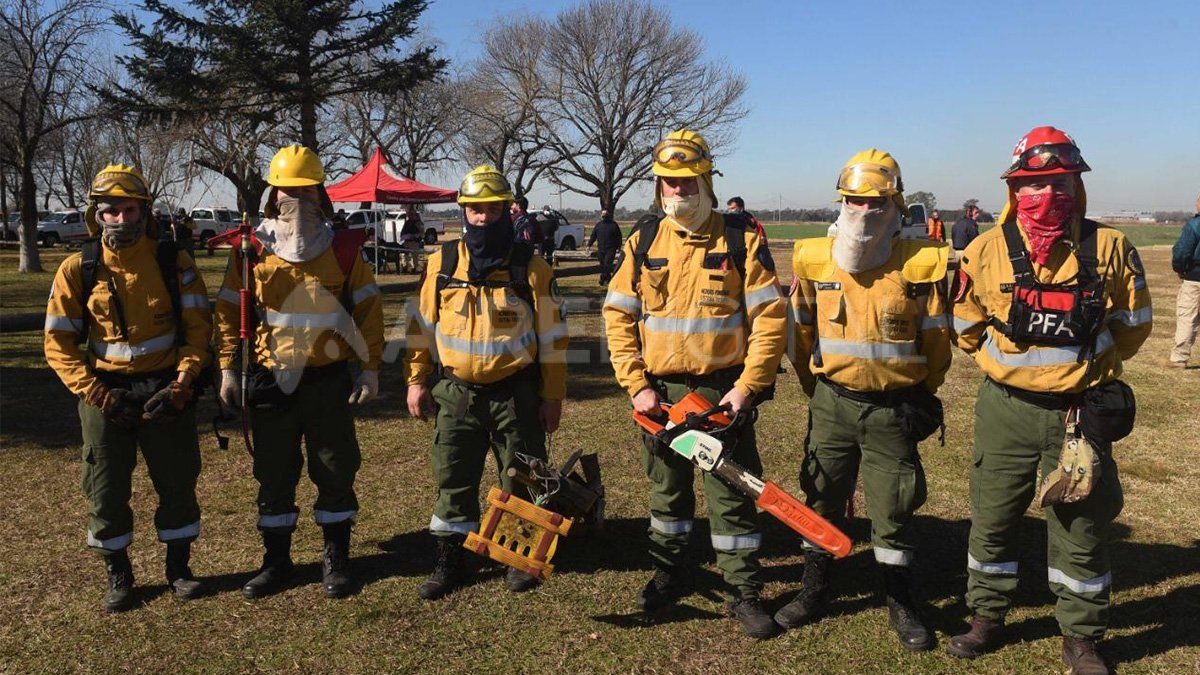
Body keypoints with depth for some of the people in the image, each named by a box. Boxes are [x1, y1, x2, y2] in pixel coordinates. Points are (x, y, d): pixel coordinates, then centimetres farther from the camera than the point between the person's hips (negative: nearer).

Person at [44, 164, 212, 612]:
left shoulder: (174, 263, -3)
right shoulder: (77, 269, -3)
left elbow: (198, 326, -2)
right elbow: (58, 341, -2)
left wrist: (183, 382, -13)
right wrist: (92, 390, -13)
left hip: (166, 392, 0)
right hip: (105, 393, 0)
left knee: (178, 482, 8)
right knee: (105, 490, 8)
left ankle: (179, 568, 27)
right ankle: (118, 577, 26)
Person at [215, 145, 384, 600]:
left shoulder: (343, 248, 0)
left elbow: (368, 309, 3)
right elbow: (229, 310, 7)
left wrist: (371, 368, 0)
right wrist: (228, 368, 3)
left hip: (329, 380, -1)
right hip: (271, 381, 1)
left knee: (336, 472, 6)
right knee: (273, 476, 11)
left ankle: (337, 561, 21)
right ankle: (276, 561, 26)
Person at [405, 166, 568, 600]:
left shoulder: (530, 267, -4)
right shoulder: (442, 262, 2)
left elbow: (552, 336, -1)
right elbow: (422, 325, 10)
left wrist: (552, 396, -2)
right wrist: (416, 379, 7)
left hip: (516, 393, -2)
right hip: (456, 391, 2)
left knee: (521, 481, 8)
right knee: (453, 481, 8)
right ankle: (449, 562, 22)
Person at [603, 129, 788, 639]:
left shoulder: (740, 240, -6)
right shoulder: (643, 242, 2)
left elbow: (770, 317, -9)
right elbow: (618, 316, 2)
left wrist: (746, 388, -13)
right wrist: (636, 385, -6)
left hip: (723, 390, -3)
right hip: (660, 391, 3)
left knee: (731, 493, 3)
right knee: (666, 488, 17)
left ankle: (744, 593, 17)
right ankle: (668, 575, 34)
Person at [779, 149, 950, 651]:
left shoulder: (920, 265, -8)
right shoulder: (812, 260, -2)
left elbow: (936, 341, 3)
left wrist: (918, 397, 9)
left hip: (894, 409, -2)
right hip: (831, 405, 2)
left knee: (894, 511, 7)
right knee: (822, 501, 13)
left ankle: (901, 605, 26)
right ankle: (815, 591, 30)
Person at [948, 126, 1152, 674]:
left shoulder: (1109, 249, -5)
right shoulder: (987, 250, -6)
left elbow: (1132, 324, 8)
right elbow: (967, 325, 7)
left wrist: (1085, 365, 11)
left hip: (1082, 412, 0)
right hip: (1005, 410, 1)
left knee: (1080, 528, 11)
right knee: (991, 519, 12)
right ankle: (986, 619, 32)